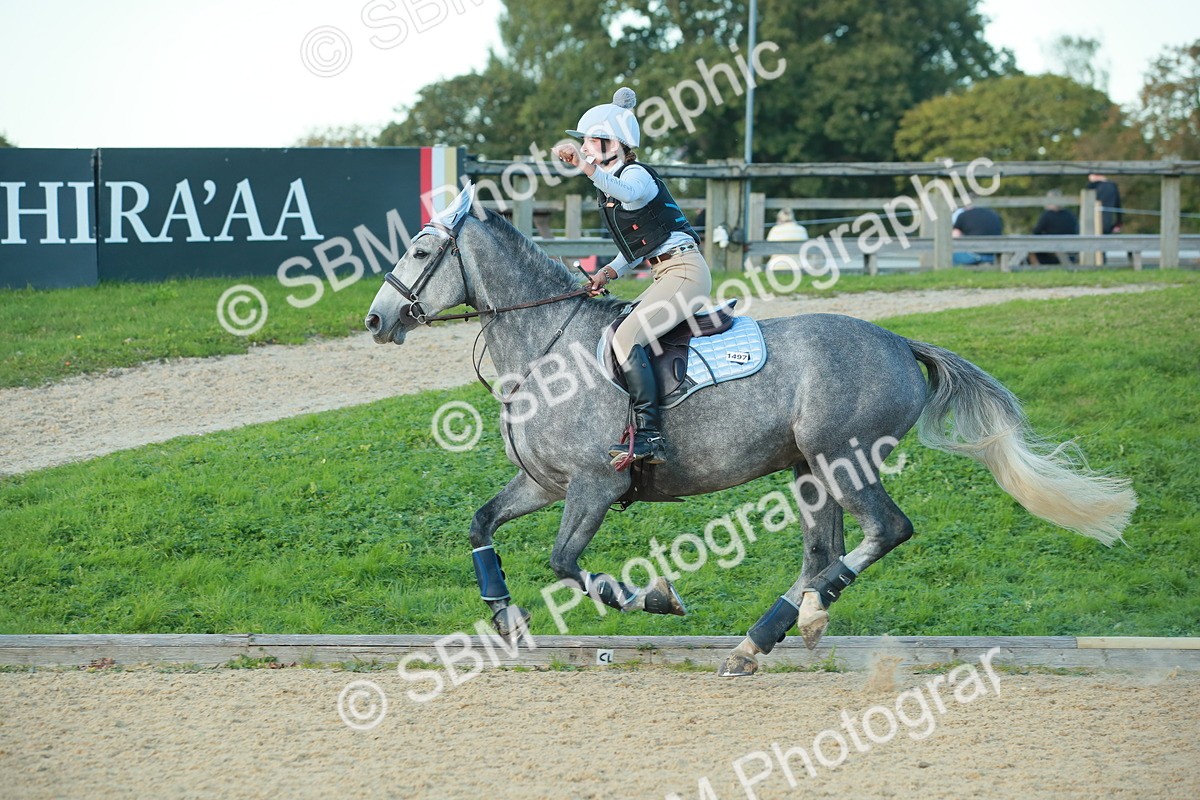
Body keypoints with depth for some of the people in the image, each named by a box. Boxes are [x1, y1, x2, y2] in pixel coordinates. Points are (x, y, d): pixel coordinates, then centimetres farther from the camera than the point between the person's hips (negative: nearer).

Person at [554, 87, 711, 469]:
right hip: (667, 276, 11)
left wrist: (584, 165, -51)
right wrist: (608, 272, 8)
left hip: (684, 270, -11)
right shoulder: (610, 184, 19)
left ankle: (649, 436, -30)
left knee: (626, 338, -24)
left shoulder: (635, 174, -10)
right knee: (622, 336, 15)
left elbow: (630, 193, -38)